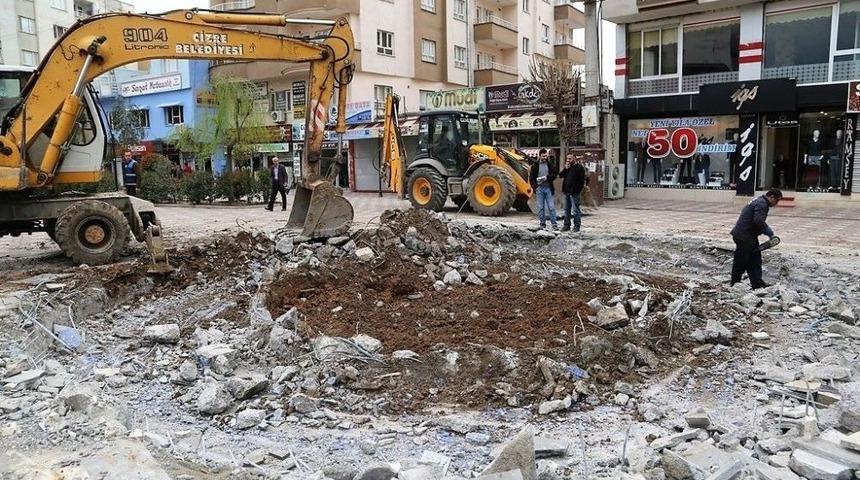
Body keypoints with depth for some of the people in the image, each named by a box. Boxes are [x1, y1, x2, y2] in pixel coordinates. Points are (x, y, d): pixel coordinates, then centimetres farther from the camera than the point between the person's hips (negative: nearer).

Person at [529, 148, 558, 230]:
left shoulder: (550, 165, 6)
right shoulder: (535, 165, 5)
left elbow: (554, 175, 3)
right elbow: (531, 177, 5)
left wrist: (547, 177, -15)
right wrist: (535, 186, -6)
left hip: (548, 188, 0)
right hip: (539, 188, 0)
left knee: (551, 207, -3)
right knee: (540, 207, 4)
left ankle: (554, 224, 0)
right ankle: (542, 224, 11)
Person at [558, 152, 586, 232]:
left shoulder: (579, 167, -7)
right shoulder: (567, 167, 16)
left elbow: (582, 180, -11)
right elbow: (560, 175, 10)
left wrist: (578, 190, -17)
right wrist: (565, 168, -4)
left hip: (574, 193, -7)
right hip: (566, 192, 8)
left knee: (576, 210, -3)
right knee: (566, 210, 12)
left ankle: (577, 226, 3)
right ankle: (567, 225, 19)